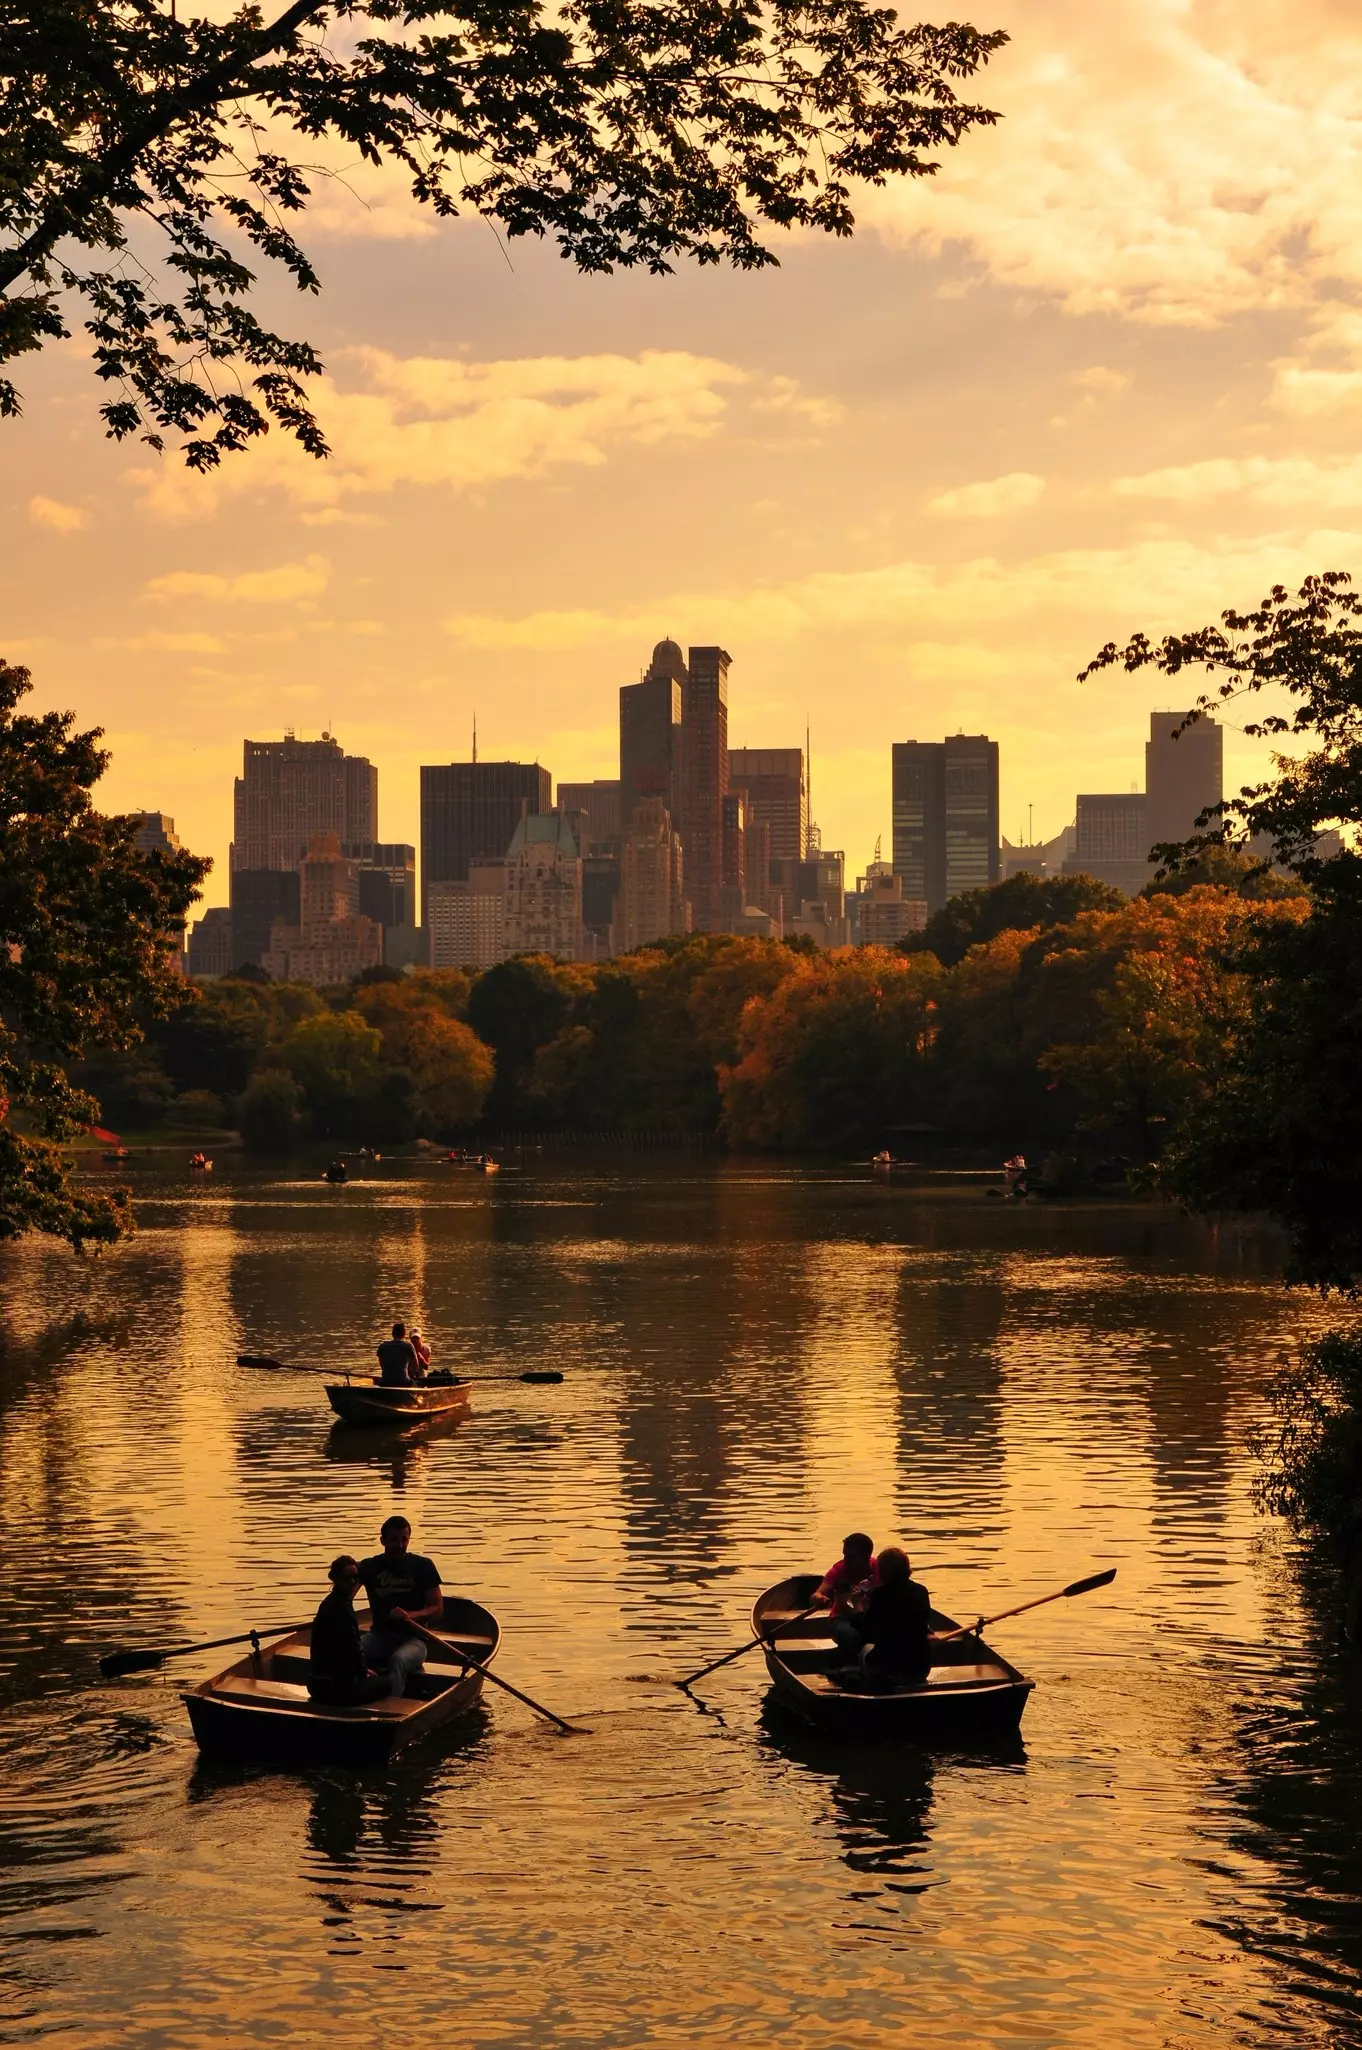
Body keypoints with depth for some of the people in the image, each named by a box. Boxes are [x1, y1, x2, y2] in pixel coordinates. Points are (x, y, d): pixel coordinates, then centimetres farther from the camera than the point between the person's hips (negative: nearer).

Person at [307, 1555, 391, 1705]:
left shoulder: (331, 1602, 12)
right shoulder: (342, 1608, -19)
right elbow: (352, 1649, -17)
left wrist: (363, 1670, 18)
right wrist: (364, 1673, 1)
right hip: (338, 1687, -9)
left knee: (376, 1676, 31)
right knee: (386, 1682, 12)